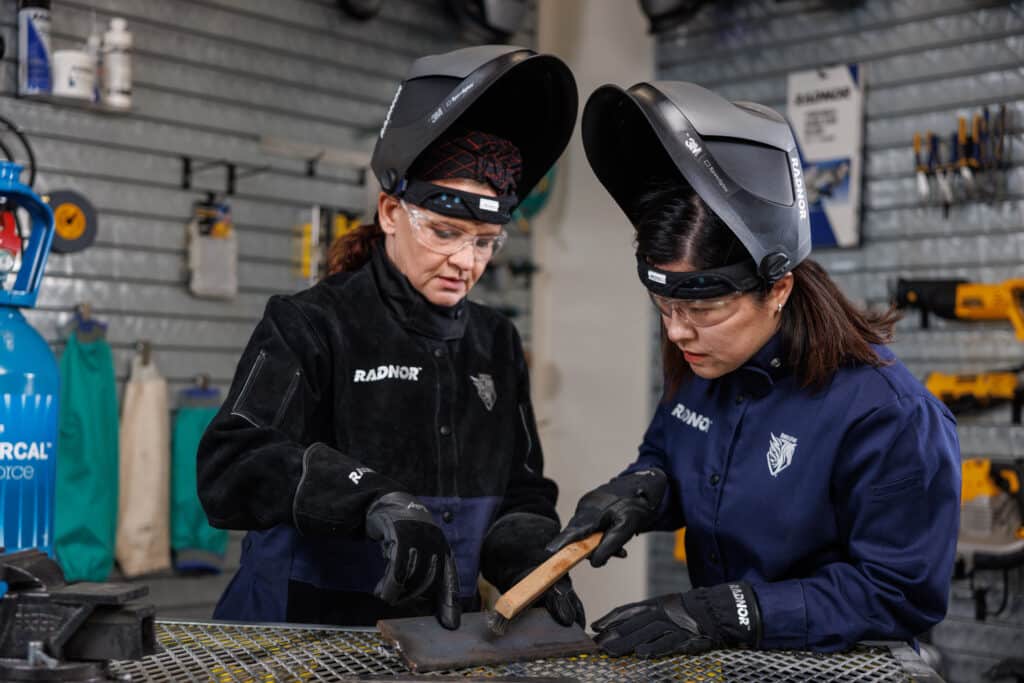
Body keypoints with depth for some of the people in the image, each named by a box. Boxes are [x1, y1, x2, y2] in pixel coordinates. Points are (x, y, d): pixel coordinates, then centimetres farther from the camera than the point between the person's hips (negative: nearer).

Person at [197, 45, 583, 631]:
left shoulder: (496, 343, 13)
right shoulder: (310, 326, -1)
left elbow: (522, 491, 15)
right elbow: (232, 465, -15)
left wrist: (531, 565, -6)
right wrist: (376, 499, -28)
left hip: (440, 643, 3)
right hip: (302, 638, -2)